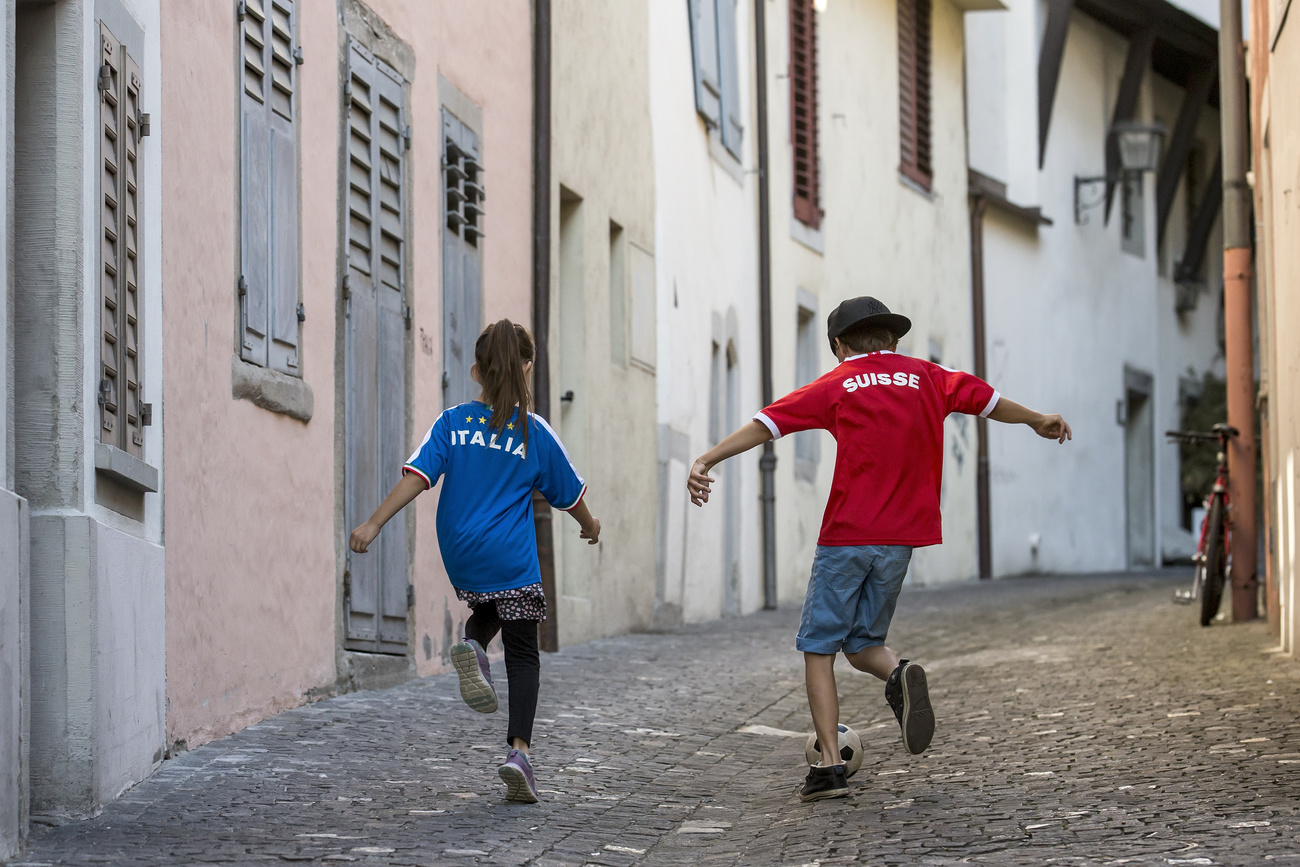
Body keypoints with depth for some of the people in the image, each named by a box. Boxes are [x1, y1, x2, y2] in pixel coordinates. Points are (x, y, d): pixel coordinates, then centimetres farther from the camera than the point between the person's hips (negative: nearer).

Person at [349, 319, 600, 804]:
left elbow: (417, 476, -12)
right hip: (512, 558, -3)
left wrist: (374, 523, -14)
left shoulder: (453, 423, 0)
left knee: (487, 612, 32)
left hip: (460, 557, 3)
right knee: (522, 655, 6)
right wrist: (590, 526, 28)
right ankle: (519, 750, -10)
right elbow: (569, 495, 7)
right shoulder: (535, 432, -3)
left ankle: (473, 647, -2)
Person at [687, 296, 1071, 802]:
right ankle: (900, 675, -17)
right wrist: (1038, 422, 39)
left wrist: (707, 460, -10)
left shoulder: (837, 386, 2)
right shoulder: (926, 378, 11)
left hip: (847, 535, -4)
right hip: (902, 537, 4)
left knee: (819, 647, 4)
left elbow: (767, 423, -6)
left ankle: (829, 766, -6)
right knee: (862, 644, 18)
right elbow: (987, 399, 22)